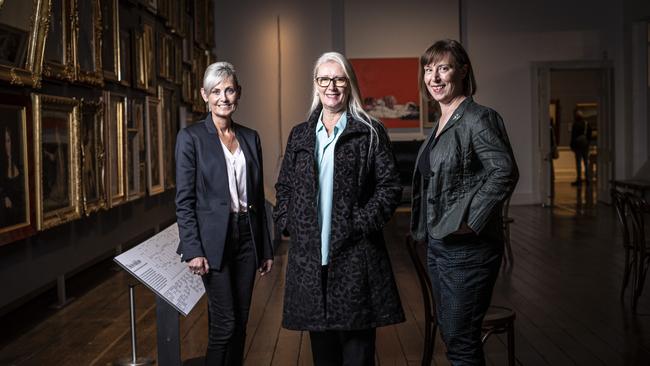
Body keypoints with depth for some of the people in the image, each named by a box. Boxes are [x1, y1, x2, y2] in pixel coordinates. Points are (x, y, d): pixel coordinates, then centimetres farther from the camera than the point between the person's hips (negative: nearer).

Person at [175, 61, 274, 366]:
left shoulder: (250, 137, 9)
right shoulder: (191, 137, -5)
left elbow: (258, 197, 12)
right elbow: (184, 200, -8)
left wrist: (266, 249, 12)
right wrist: (193, 250, -15)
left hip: (247, 237, 5)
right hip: (214, 239, -5)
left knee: (240, 323, 10)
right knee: (225, 324, -4)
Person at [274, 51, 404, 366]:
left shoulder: (370, 133, 2)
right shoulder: (300, 135, 13)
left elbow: (390, 186, -3)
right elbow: (284, 187, 17)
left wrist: (363, 223, -12)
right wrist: (287, 223, 3)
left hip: (355, 254, -3)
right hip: (309, 255, 4)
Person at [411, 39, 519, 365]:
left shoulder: (477, 119, -13)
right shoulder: (440, 123, 14)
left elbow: (505, 172, -23)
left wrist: (470, 220, -22)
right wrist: (426, 229, 13)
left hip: (467, 249, -9)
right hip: (438, 245, 9)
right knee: (448, 333, 17)